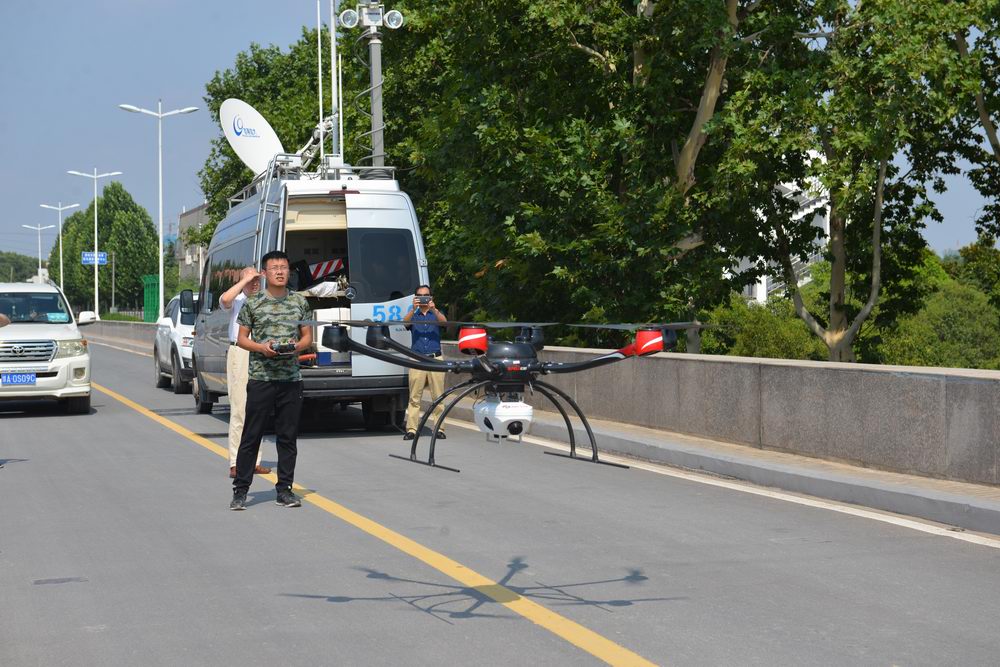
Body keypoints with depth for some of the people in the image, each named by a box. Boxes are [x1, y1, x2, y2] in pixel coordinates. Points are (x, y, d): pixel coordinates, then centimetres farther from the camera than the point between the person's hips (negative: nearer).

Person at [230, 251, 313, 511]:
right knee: (251, 435, 0)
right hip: (260, 378, -2)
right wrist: (261, 347, -14)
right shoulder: (253, 303, 1)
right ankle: (240, 490, 6)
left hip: (291, 379, 2)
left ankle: (284, 489, 14)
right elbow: (241, 338, 4)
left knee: (288, 436, 6)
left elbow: (307, 337, 13)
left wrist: (296, 346, -9)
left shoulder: (300, 302, 8)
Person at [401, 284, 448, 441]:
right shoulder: (413, 315, 14)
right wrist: (413, 309, -27)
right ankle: (411, 429, -5)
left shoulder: (436, 314, 14)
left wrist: (434, 309, -28)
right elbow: (405, 322, -8)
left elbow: (444, 321, -9)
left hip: (435, 359, 0)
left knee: (438, 396, -2)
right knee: (414, 397, -4)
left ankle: (439, 428, 2)